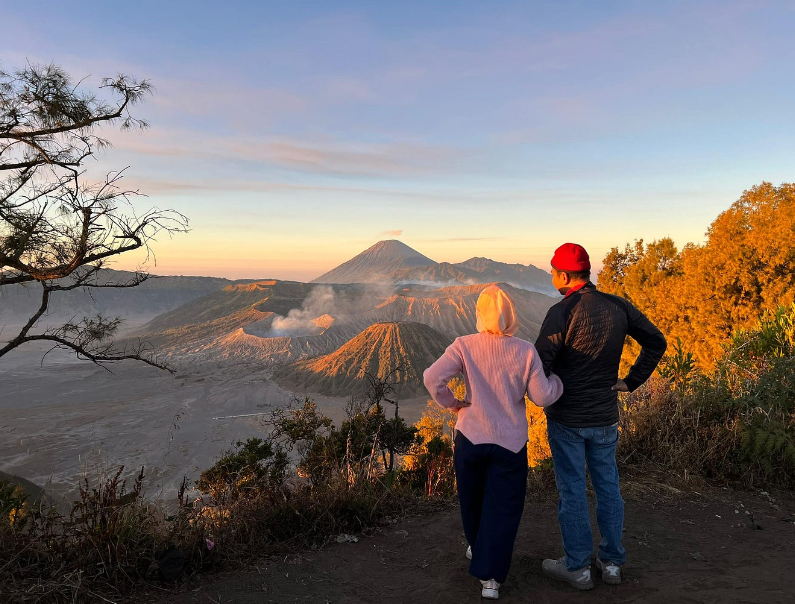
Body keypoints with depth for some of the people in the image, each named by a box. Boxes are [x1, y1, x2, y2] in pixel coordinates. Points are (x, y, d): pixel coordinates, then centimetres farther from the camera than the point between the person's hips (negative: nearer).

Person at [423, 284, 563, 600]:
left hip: (471, 437, 1)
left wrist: (452, 403, -4)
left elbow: (432, 378, -20)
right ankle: (490, 577, 10)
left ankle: (477, 549, 47)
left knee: (472, 499, 24)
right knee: (503, 508, 11)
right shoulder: (526, 351, -10)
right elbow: (542, 397, -8)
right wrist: (560, 379, 10)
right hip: (510, 443, -1)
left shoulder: (465, 346, -11)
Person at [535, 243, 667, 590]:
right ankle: (612, 561, 30)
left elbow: (539, 363, -21)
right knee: (608, 487, 18)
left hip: (566, 418, -5)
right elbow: (657, 343, 7)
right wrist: (631, 382, 10)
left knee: (572, 490, 7)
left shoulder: (562, 312, -19)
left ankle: (577, 567, 20)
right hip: (606, 417, 5)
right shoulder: (618, 307, -1)